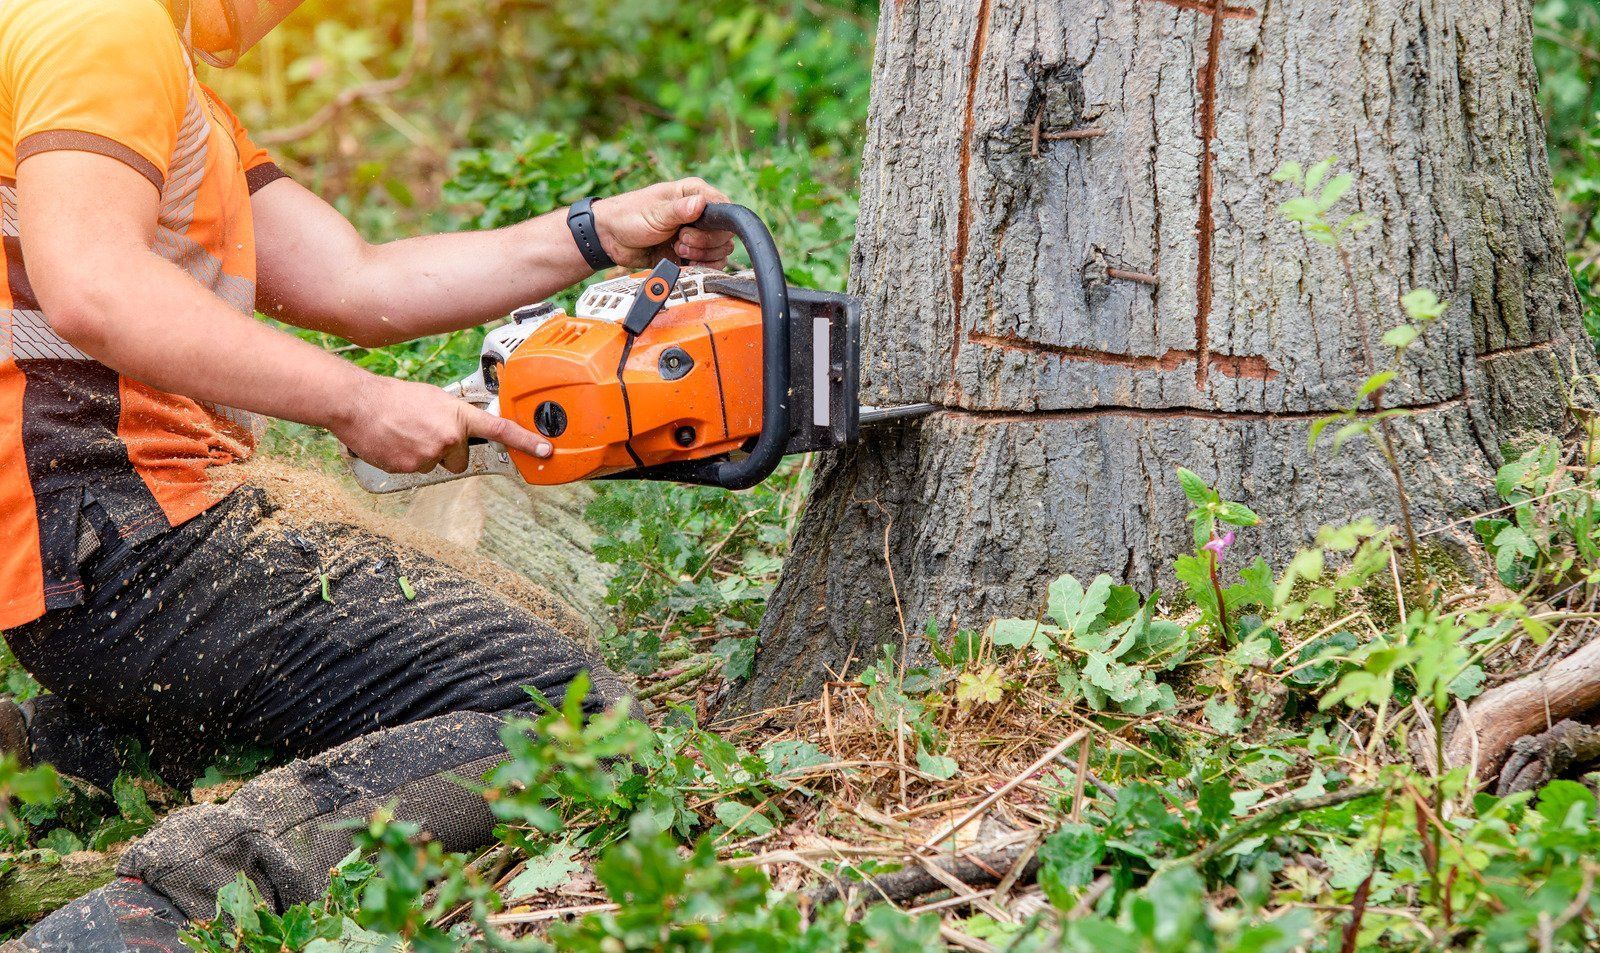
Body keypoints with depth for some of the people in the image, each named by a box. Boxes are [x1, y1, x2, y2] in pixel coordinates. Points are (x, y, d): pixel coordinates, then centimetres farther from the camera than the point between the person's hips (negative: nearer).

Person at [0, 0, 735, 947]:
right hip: (135, 541, -11)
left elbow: (354, 284, 16)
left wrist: (598, 236, 14)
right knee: (568, 709, -16)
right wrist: (358, 402, -20)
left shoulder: (165, 81, 23)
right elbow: (90, 290, -24)